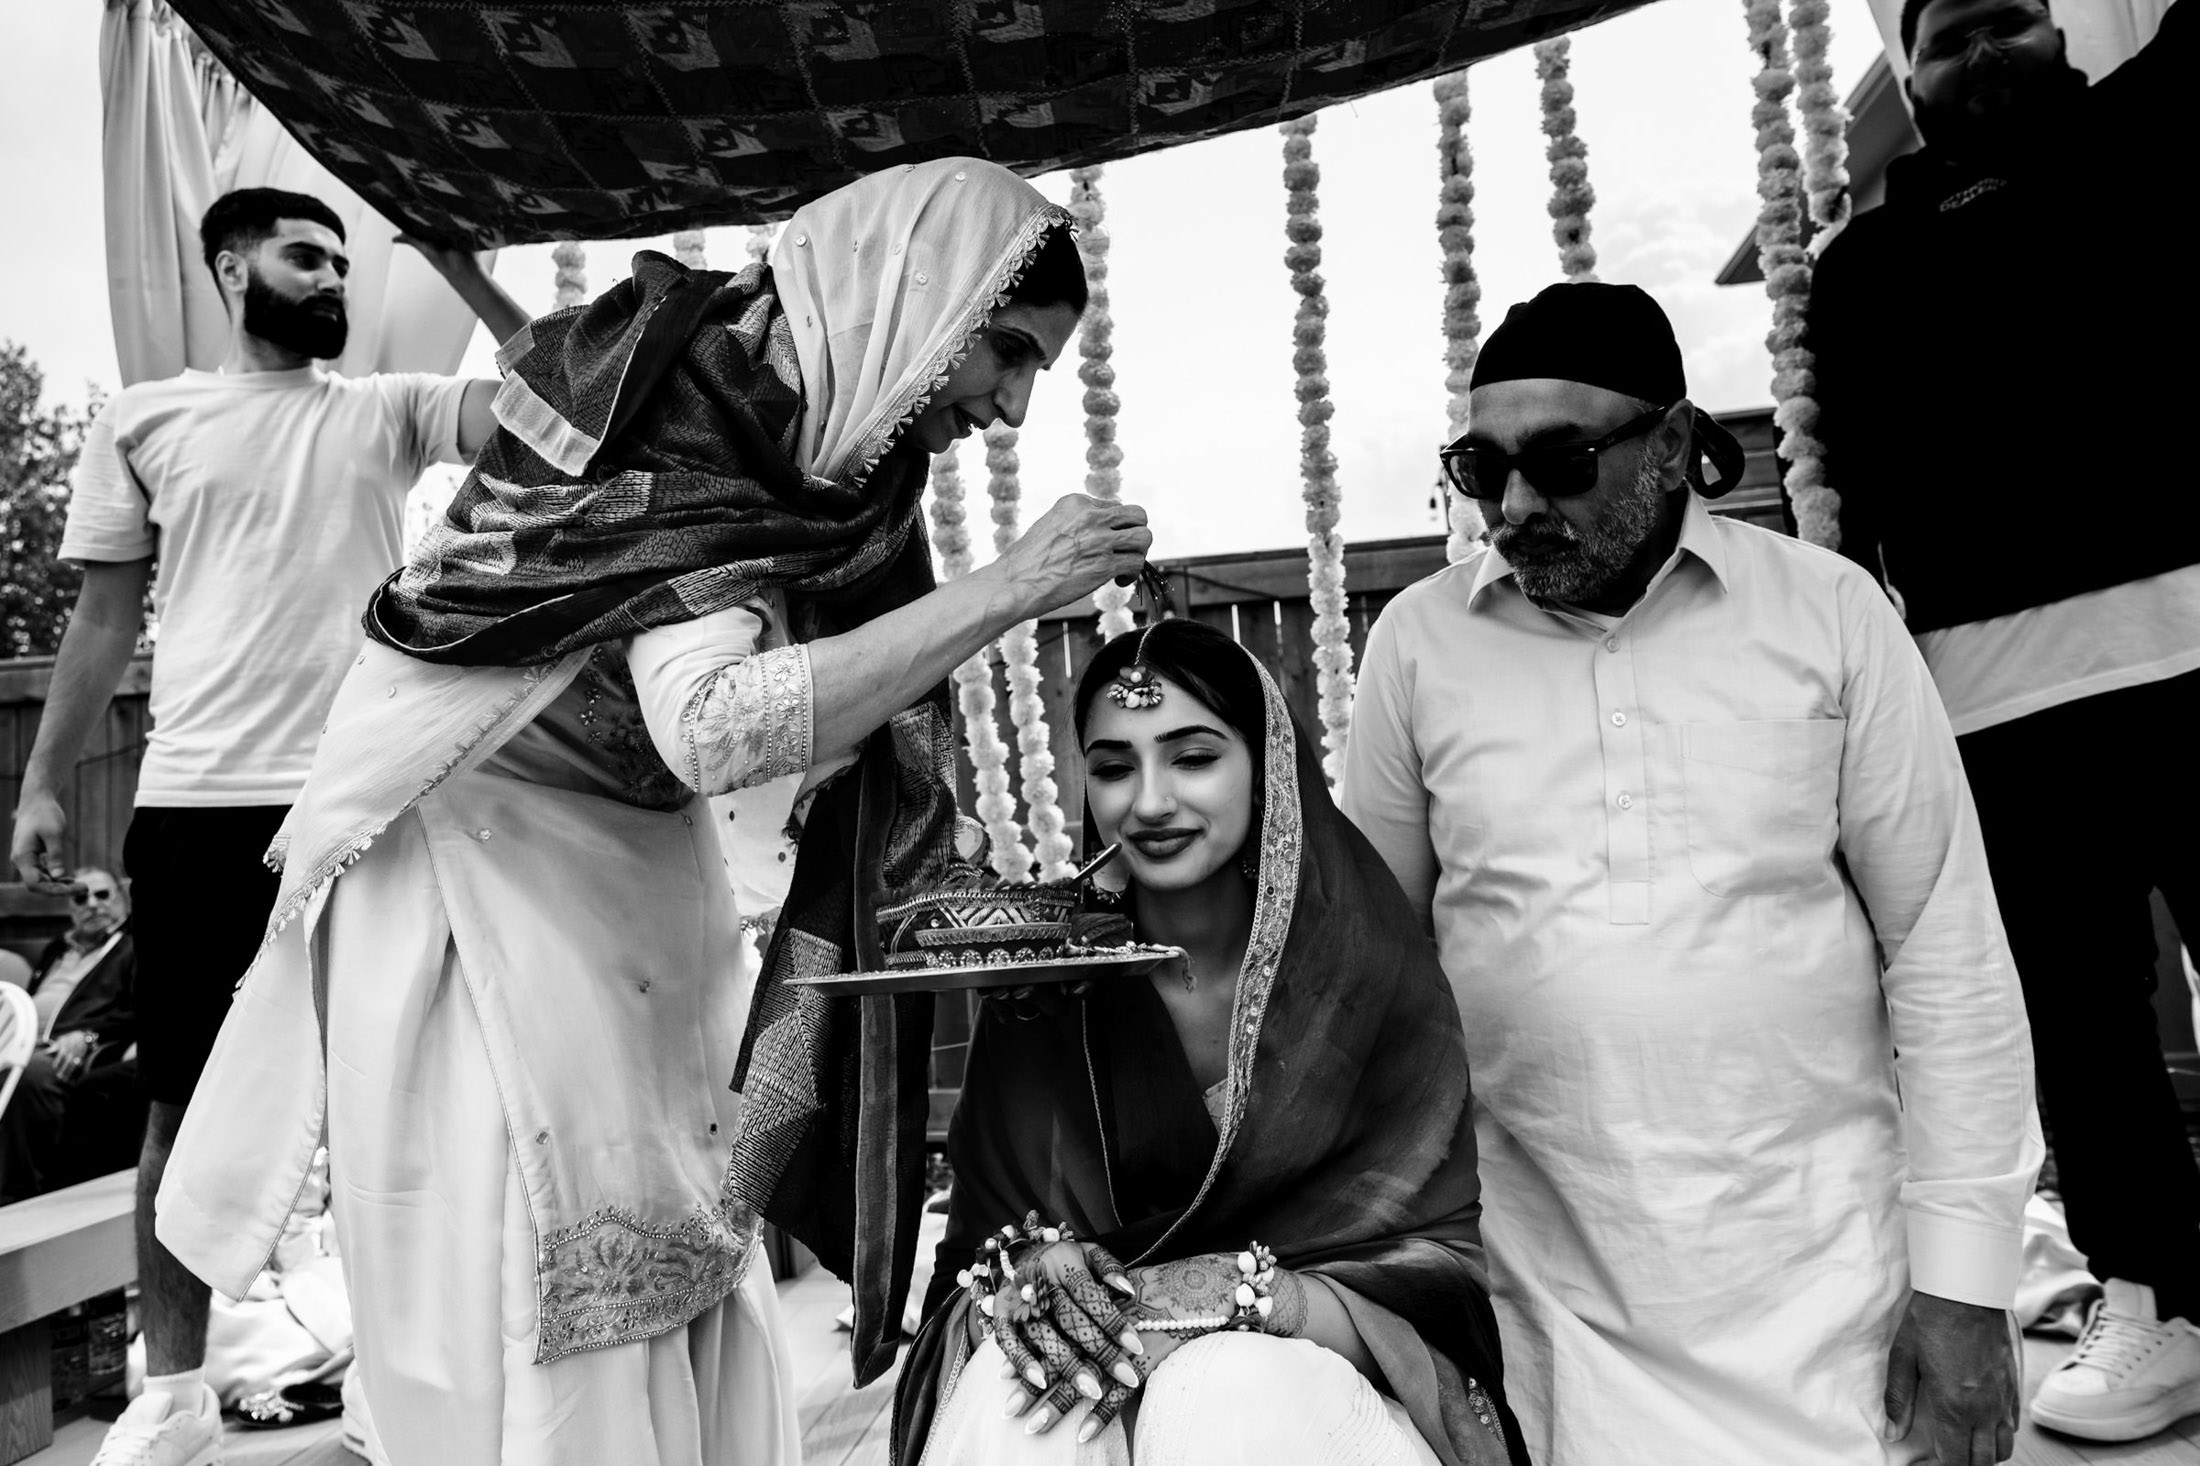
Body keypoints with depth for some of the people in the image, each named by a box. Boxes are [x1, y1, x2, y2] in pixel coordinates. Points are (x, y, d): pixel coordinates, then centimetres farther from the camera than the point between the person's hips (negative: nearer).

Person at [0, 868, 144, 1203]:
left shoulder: (131, 949, 10)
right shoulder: (56, 949, 30)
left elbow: (135, 1015, -2)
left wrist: (86, 1035, -17)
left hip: (74, 1054, -6)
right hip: (29, 1044, 6)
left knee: (33, 1072, -36)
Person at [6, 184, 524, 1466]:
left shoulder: (389, 408, 9)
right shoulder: (145, 420, 11)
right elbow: (105, 616, 11)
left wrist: (463, 267, -7)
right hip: (196, 802, 1)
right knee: (183, 1099, 8)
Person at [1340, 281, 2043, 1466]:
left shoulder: (1830, 612, -5)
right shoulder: (1418, 640, -3)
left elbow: (1946, 947, -2)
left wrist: (1964, 1280, -3)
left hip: (1818, 1261, 0)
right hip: (1538, 1276, 1)